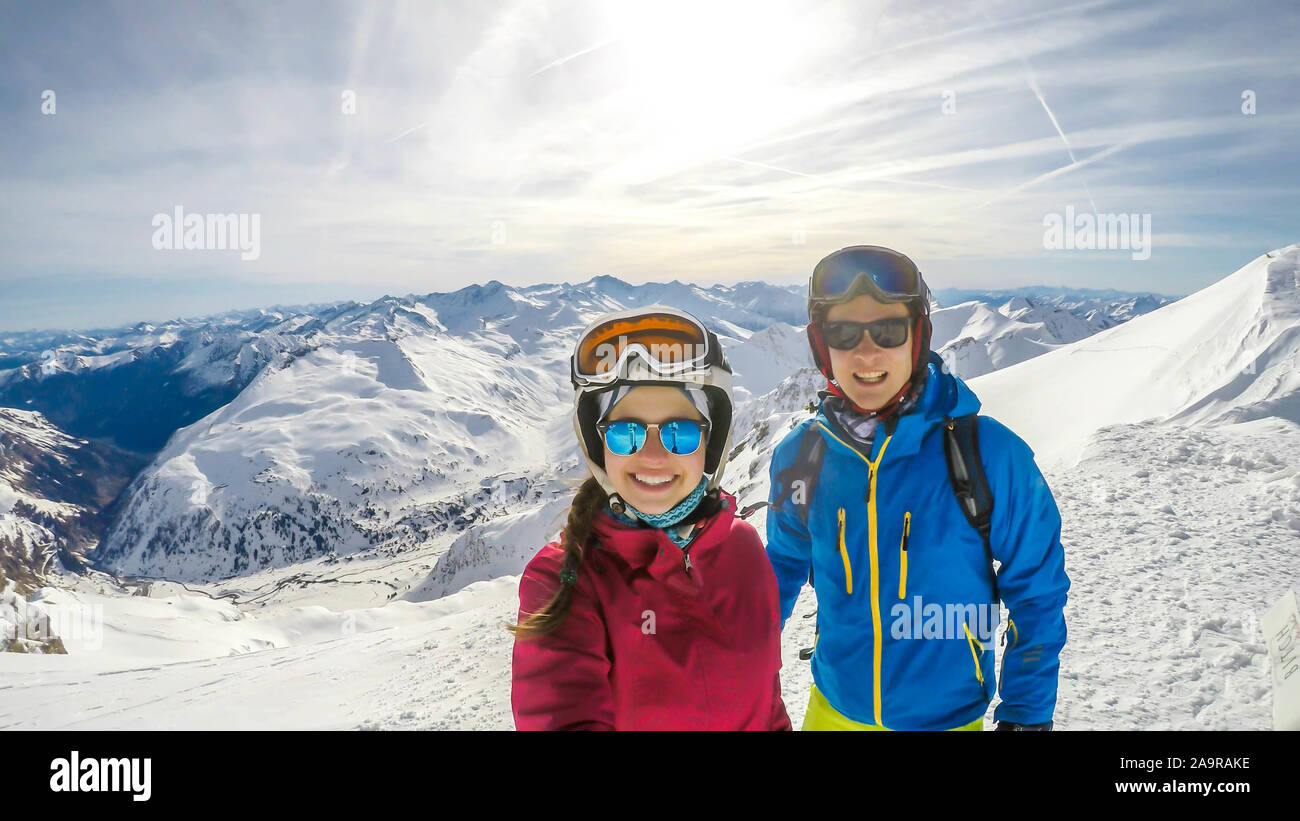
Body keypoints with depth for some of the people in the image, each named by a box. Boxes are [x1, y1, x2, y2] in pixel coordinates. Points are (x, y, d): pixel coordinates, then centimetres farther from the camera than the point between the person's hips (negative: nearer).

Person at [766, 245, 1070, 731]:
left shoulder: (989, 455, -18)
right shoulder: (801, 457, -10)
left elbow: (1037, 591, -7)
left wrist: (1026, 713, -5)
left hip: (947, 713, -2)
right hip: (834, 707, 2)